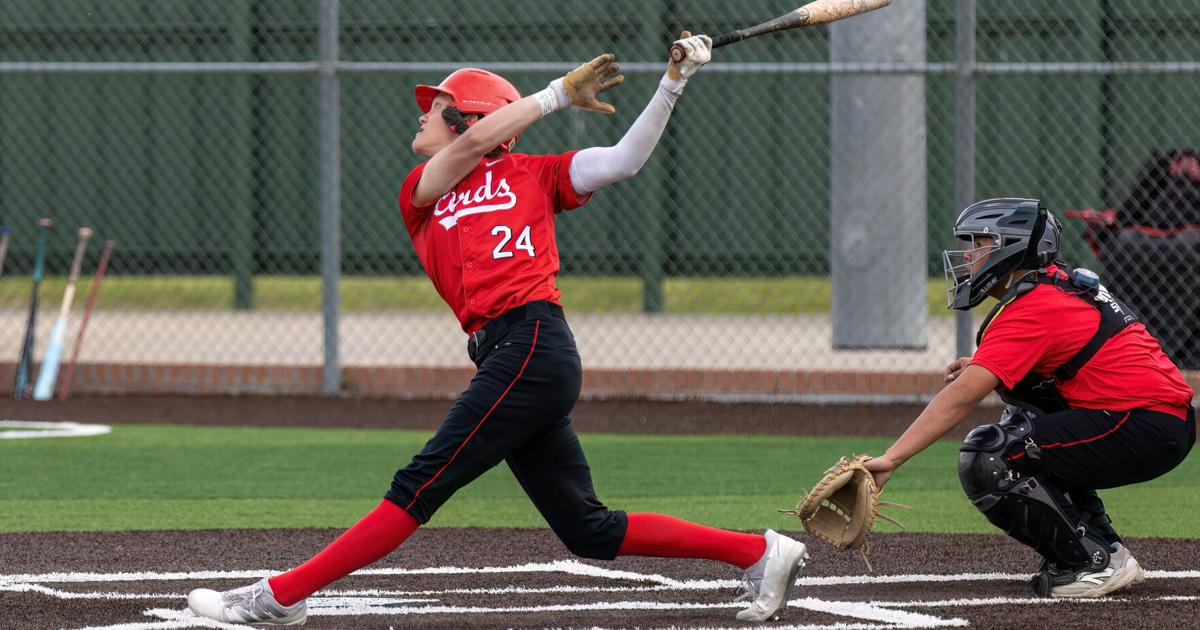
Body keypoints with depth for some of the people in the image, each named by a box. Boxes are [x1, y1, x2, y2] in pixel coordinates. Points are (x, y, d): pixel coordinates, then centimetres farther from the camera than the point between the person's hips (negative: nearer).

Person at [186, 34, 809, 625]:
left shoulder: (530, 174, 11)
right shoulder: (418, 193, 22)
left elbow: (624, 159, 3)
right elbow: (476, 141, 5)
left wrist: (673, 82, -6)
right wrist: (561, 93, 8)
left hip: (532, 348, -7)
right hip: (506, 359, 7)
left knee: (420, 487, -9)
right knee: (588, 530, 6)